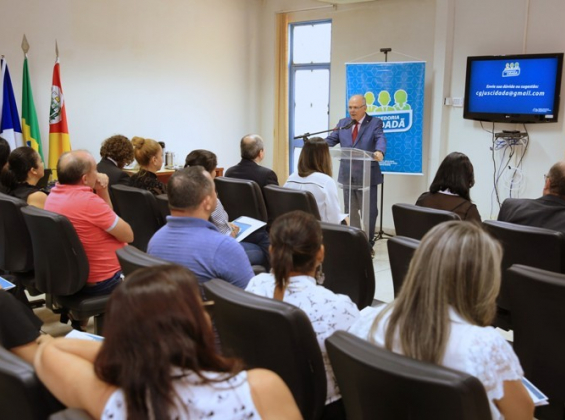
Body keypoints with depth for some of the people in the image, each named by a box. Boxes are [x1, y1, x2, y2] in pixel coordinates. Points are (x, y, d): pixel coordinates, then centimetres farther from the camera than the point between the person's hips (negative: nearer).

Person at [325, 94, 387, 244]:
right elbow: (330, 140, 5)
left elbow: (381, 139, -18)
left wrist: (379, 152, -41)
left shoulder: (375, 123, -2)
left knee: (368, 210, 5)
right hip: (347, 175, 4)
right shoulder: (343, 123, 11)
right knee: (350, 210, 12)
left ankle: (368, 241, 18)